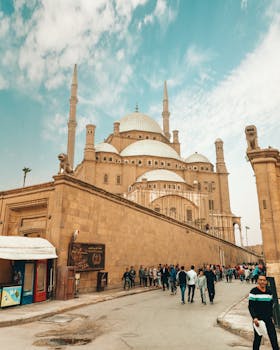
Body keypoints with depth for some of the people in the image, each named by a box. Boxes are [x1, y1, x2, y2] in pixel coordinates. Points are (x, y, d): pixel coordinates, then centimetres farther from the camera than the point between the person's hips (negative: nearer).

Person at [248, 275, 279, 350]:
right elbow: (251, 306, -10)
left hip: (268, 319, 5)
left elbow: (271, 305, 18)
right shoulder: (254, 291, -10)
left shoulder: (269, 292, 7)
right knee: (257, 338, 4)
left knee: (273, 337, 3)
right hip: (258, 319, -5)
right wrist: (254, 317, -19)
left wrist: (271, 316, 14)